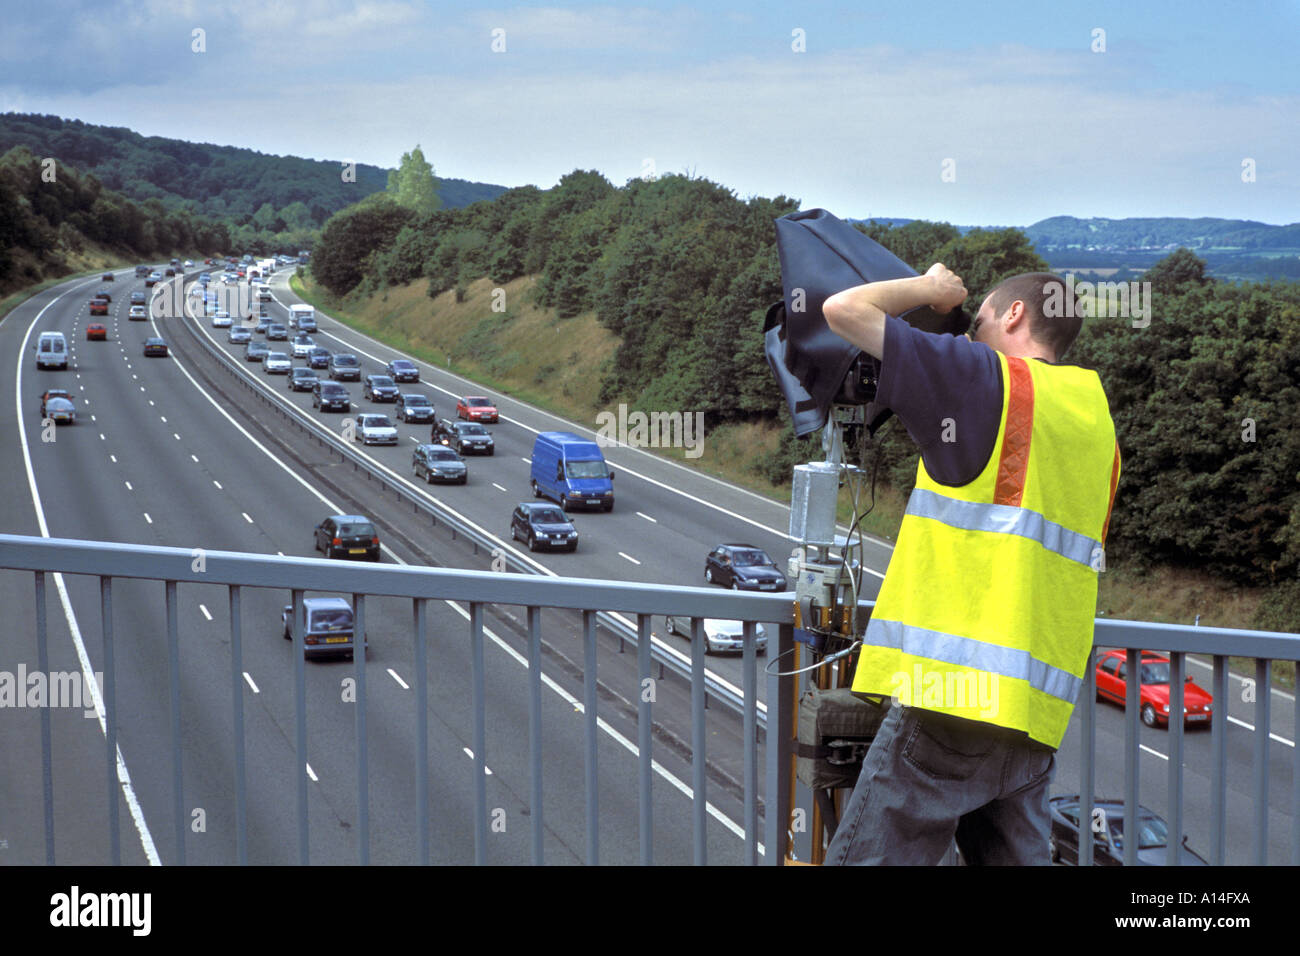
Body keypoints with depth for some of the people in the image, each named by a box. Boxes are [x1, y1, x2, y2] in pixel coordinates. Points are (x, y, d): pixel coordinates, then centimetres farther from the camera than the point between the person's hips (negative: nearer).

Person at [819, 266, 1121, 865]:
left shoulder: (992, 376, -2)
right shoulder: (1096, 416, 19)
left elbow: (843, 309, -3)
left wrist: (930, 287, 15)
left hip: (954, 690, -8)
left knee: (862, 858, -5)